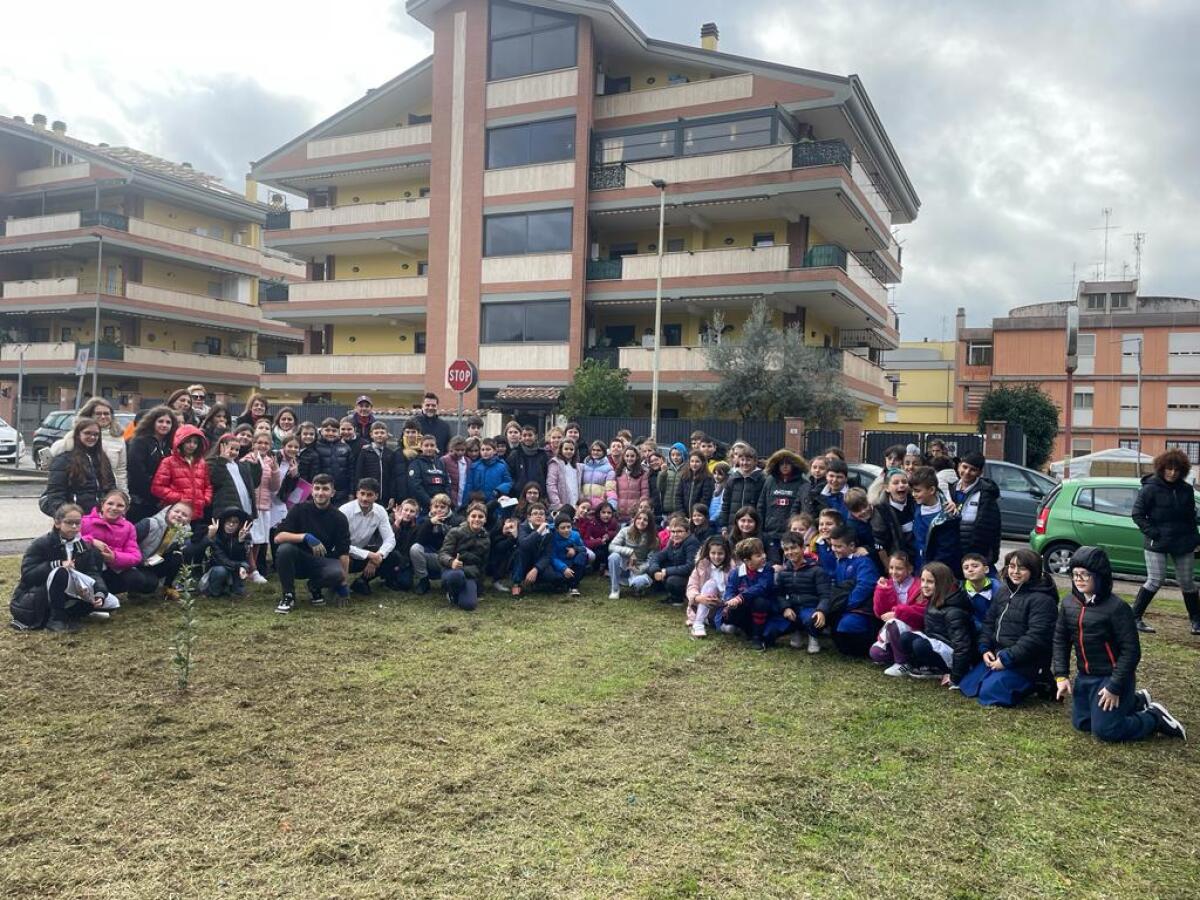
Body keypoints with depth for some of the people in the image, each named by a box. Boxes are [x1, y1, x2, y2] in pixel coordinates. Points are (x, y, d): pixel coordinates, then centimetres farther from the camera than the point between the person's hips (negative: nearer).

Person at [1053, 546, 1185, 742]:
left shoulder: (1116, 608, -20)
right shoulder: (1068, 603, -2)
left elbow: (1131, 651, -18)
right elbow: (1060, 640, 6)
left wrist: (1114, 688, -17)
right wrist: (1061, 676, -1)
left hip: (1111, 678, -7)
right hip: (1084, 677, 7)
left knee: (1104, 730, -8)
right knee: (1081, 723, 14)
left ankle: (1155, 718, 16)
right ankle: (1134, 702, 31)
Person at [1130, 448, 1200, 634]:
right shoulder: (1150, 489, -9)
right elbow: (1137, 514, -8)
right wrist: (1153, 533, -15)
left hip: (1183, 542, 5)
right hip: (1157, 544, -5)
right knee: (1155, 580, -7)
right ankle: (1135, 617, 2)